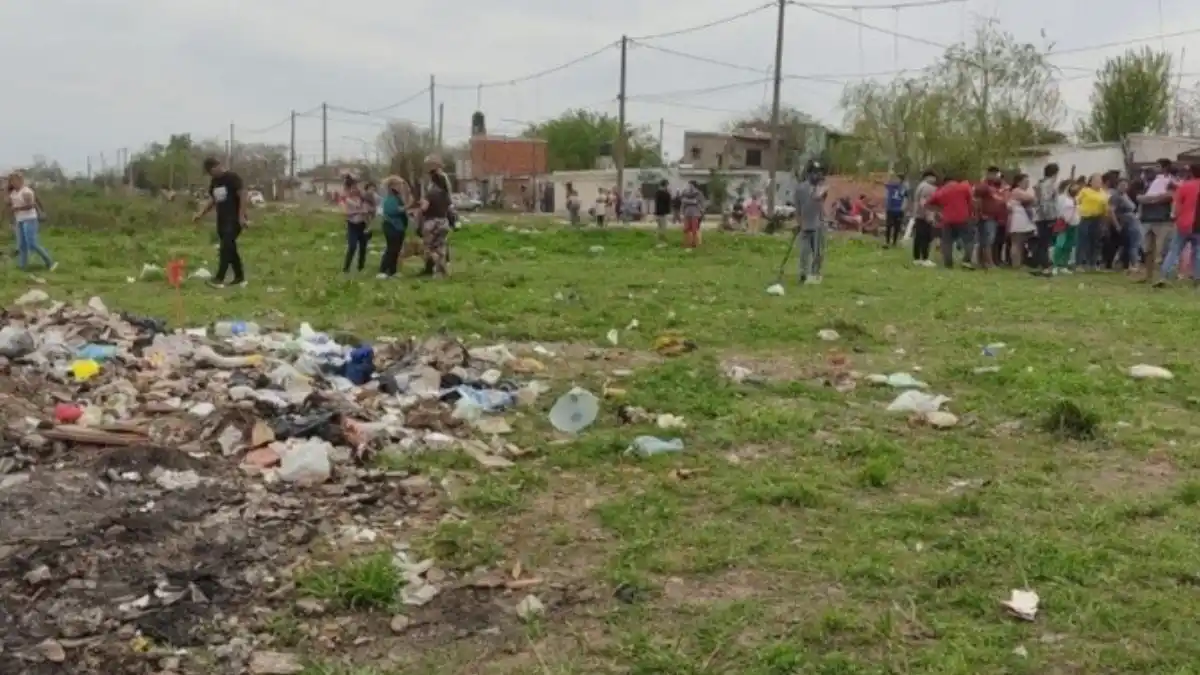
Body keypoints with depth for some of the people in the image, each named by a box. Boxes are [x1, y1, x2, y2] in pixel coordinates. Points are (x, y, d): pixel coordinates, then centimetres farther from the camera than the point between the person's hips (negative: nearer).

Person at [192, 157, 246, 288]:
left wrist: (241, 216, -19)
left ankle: (219, 279, -19)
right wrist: (201, 213, 5)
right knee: (230, 248, 9)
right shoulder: (214, 182, 13)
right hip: (222, 219, 8)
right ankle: (240, 278, 17)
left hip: (234, 219, -8)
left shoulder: (232, 177, -10)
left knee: (226, 247, -15)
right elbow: (212, 200, 18)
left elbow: (243, 196, -14)